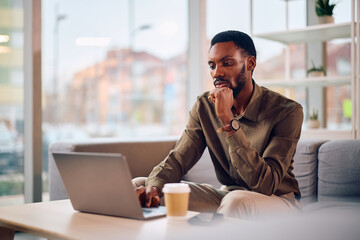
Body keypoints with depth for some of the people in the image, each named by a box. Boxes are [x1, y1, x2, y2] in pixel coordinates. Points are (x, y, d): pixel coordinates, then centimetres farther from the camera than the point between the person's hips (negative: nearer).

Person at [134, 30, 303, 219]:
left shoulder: (287, 111, -19)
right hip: (226, 195, 4)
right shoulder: (205, 105, -1)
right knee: (138, 186, -10)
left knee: (237, 201, -40)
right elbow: (176, 161, -4)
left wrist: (228, 120, -32)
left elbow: (265, 185, -28)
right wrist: (154, 186, -28)